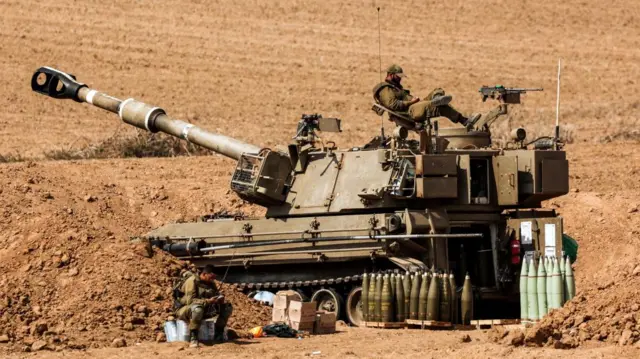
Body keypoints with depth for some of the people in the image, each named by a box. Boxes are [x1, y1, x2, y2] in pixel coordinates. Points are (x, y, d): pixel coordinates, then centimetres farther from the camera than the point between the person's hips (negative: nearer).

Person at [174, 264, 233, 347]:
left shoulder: (211, 283, 5)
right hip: (184, 310, -8)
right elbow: (189, 300, -28)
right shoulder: (192, 281, -19)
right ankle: (193, 337, -33)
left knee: (228, 307, -4)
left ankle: (219, 334, 2)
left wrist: (220, 299, -11)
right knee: (197, 309, -44)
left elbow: (216, 294, 15)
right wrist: (207, 301, -36)